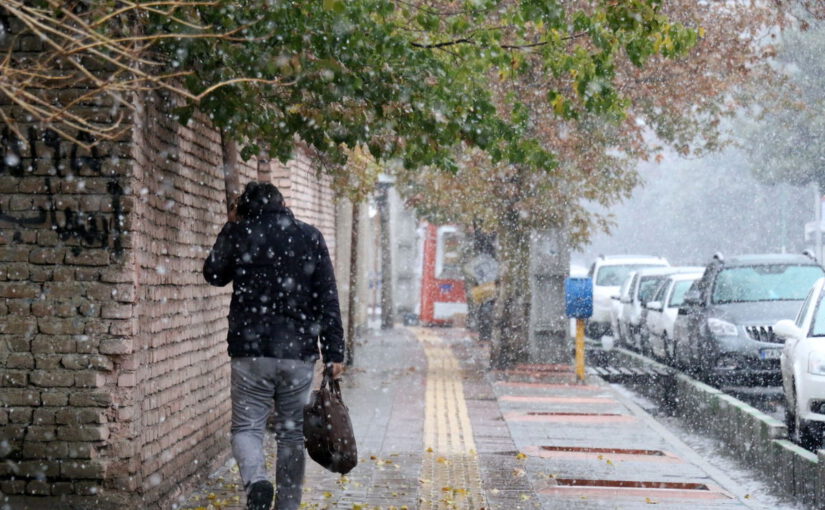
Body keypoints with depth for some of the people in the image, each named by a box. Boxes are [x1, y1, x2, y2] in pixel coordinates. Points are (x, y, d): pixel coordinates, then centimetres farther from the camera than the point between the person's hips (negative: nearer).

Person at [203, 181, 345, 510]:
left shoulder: (240, 233, 0)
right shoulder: (310, 237, 5)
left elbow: (214, 274, 19)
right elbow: (328, 300, 3)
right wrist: (334, 352, 5)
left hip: (251, 351, -2)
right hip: (298, 353, 2)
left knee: (247, 427, 3)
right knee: (292, 433, 12)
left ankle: (256, 480, -24)